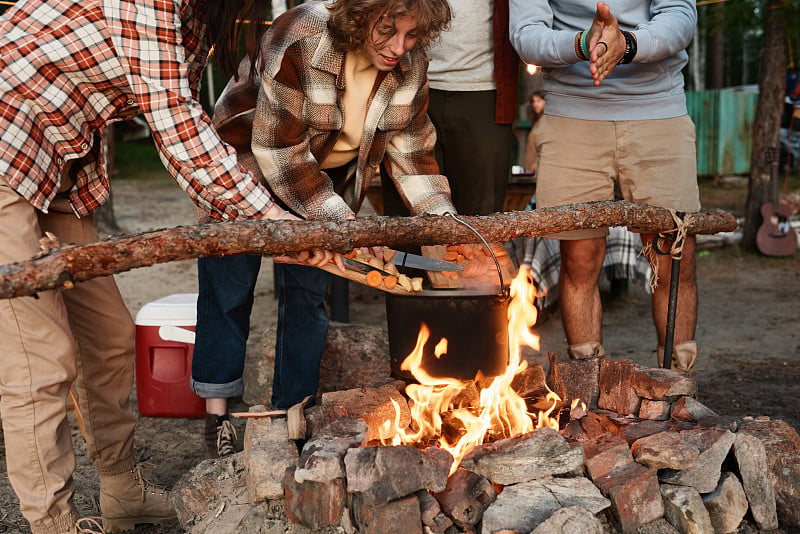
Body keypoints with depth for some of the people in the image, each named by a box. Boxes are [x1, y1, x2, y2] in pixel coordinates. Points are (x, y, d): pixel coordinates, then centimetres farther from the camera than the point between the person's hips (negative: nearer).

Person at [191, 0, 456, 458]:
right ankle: (217, 413, 15)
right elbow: (279, 154, -32)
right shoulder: (299, 43, -35)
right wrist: (345, 223, -34)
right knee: (230, 286, 0)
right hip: (248, 163, -4)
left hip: (329, 177, 5)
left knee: (308, 291, 5)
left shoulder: (411, 65, -17)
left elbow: (411, 150, -8)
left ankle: (292, 413, 16)